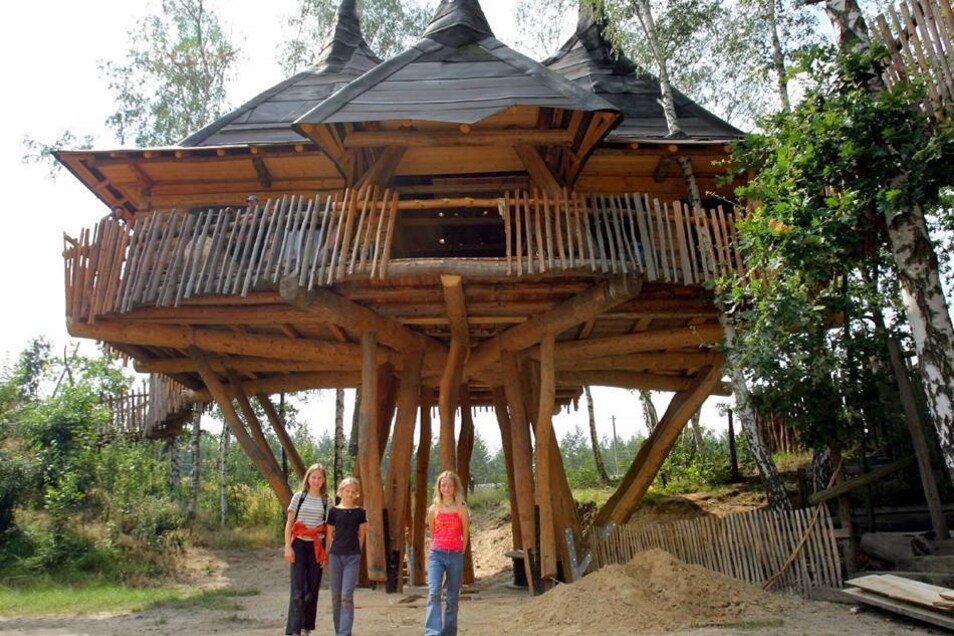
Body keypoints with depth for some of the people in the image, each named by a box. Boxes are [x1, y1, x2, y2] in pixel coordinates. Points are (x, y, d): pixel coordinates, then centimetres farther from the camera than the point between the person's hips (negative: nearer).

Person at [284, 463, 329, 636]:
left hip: (317, 547, 2)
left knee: (312, 588, 7)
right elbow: (289, 523, 1)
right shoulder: (299, 497, 0)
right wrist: (288, 547, -7)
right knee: (298, 588, -7)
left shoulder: (326, 501, 4)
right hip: (299, 545, -2)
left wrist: (326, 551, 1)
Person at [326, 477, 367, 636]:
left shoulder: (360, 512, 1)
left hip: (352, 557, -1)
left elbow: (361, 535, 8)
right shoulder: (333, 511, 2)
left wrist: (355, 551, 4)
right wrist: (328, 557, 7)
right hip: (335, 556, 2)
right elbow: (329, 536, 7)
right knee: (336, 596, 9)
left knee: (347, 596, -9)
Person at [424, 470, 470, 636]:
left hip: (455, 555, 0)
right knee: (434, 593, -18)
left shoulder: (461, 509, 0)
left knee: (453, 598, 6)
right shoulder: (433, 509, 5)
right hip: (436, 554, 0)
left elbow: (465, 534, 8)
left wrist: (459, 554, 11)